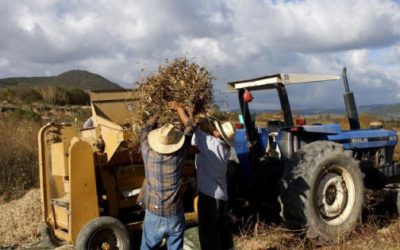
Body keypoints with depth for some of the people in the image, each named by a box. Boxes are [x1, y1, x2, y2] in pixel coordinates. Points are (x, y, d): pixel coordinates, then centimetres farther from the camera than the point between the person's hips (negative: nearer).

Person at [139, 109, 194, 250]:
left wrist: (152, 121, 28)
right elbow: (188, 133, 4)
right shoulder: (178, 156, -14)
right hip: (175, 214, -1)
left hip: (154, 214, 1)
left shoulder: (148, 154, -13)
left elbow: (145, 133, 9)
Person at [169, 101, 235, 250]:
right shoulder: (224, 148, 5)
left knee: (208, 233, 1)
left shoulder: (211, 143, -17)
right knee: (222, 230, 19)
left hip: (209, 195, -8)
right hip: (221, 195, 8)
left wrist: (178, 107, -2)